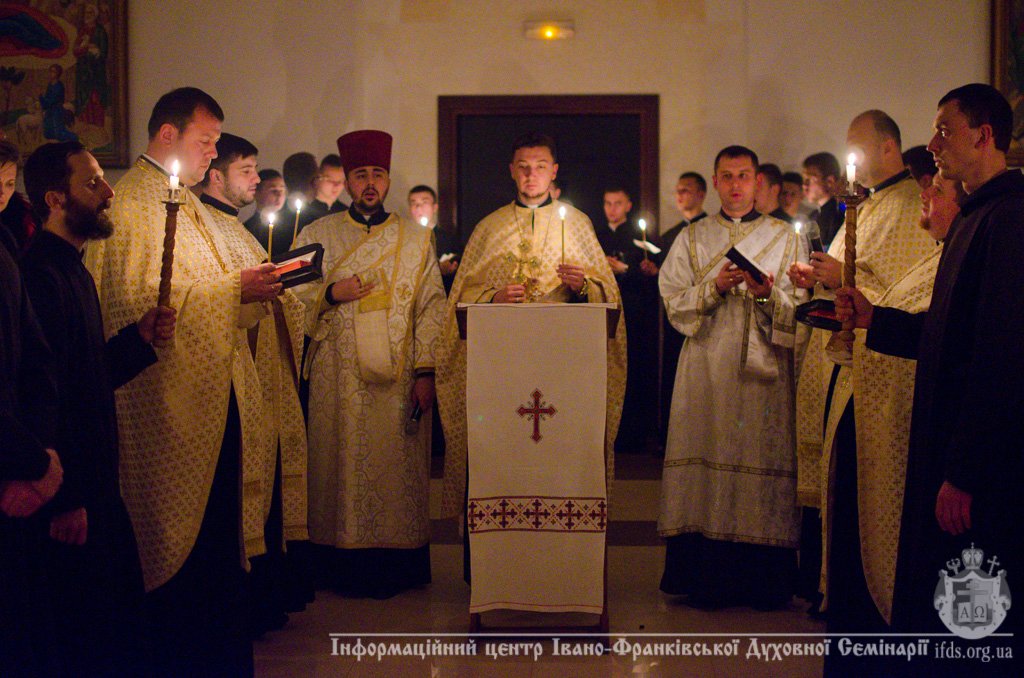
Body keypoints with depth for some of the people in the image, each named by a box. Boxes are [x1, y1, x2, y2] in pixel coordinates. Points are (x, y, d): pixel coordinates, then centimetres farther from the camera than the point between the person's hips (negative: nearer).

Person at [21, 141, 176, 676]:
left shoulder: (73, 270, 15)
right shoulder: (41, 275, -18)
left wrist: (140, 338, 4)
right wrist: (65, 501, -23)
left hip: (96, 485, 10)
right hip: (71, 498, -10)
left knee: (124, 614, 17)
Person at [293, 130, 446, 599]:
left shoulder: (415, 239, 10)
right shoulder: (317, 235, 11)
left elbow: (432, 307, 4)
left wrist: (425, 371, -5)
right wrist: (331, 293, -10)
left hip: (399, 379, 0)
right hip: (339, 379, 0)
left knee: (399, 468, 1)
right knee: (343, 467, 1)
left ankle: (398, 568, 11)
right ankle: (347, 567, 10)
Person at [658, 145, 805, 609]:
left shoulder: (785, 237, 11)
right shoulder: (692, 239, 14)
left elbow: (802, 307, 4)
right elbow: (674, 302, 4)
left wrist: (769, 294, -15)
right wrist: (715, 287, -11)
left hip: (764, 370, 0)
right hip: (708, 372, 1)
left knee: (764, 461, -4)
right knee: (708, 458, -3)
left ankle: (765, 581, 4)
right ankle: (706, 579, 4)